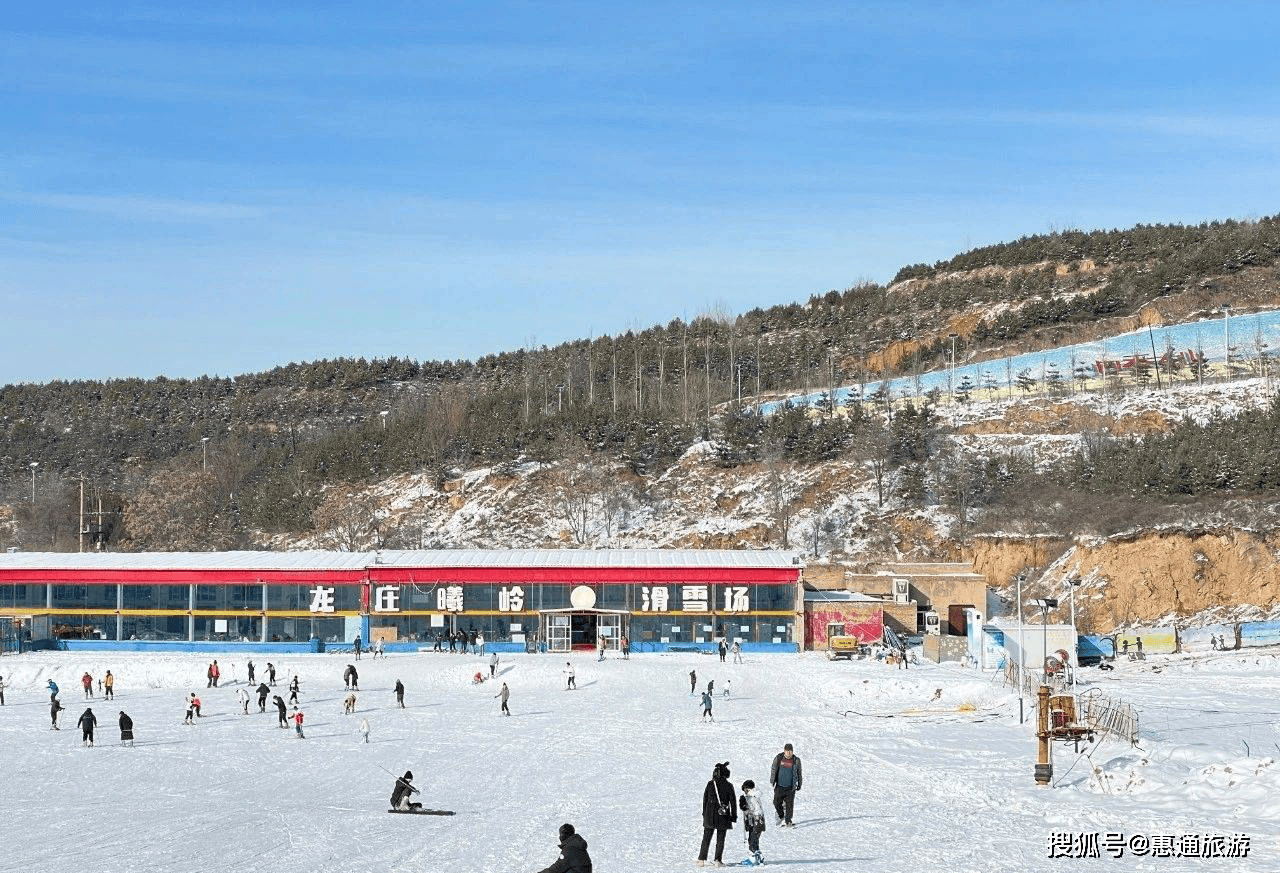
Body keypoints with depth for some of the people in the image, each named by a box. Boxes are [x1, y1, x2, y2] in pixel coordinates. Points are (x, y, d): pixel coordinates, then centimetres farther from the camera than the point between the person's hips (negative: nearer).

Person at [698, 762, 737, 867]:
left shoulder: (710, 784, -1)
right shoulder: (729, 786, -6)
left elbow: (705, 799, 5)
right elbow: (733, 802, -3)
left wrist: (704, 813, 15)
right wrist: (734, 816, 4)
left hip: (709, 816, 2)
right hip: (723, 817, -2)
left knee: (706, 838, 8)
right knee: (720, 839, 6)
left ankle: (701, 859, 6)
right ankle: (718, 860, 1)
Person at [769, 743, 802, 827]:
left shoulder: (796, 760, -3)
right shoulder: (778, 758, -3)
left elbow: (799, 773, 8)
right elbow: (773, 770, 7)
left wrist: (799, 785, 10)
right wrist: (772, 781, 3)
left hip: (790, 787, -1)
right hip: (779, 786, 1)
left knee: (789, 804, -1)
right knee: (777, 803, 4)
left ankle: (788, 821, 10)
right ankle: (781, 817, 29)